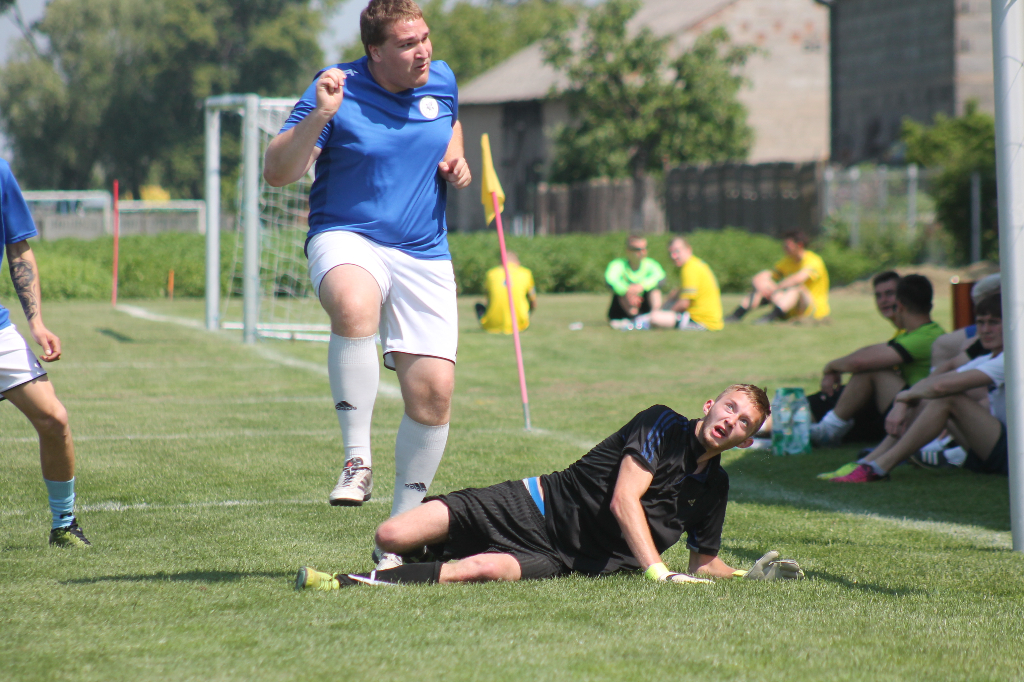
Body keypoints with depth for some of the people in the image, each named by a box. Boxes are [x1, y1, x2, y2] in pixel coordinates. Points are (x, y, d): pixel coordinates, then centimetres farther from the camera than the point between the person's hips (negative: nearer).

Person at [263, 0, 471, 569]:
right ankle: (358, 462, -30)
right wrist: (318, 117, -28)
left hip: (425, 256, 5)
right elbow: (277, 174, -13)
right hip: (347, 240, -5)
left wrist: (456, 158, 8)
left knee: (434, 391, -4)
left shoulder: (442, 80, 6)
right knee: (354, 307, -41)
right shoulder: (338, 90, -9)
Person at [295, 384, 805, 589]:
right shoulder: (663, 425, -7)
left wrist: (752, 575, 3)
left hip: (570, 561, 3)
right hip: (541, 505, -2)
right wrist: (658, 572, -29)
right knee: (390, 537, -17)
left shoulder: (714, 488, 9)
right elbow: (624, 500, -18)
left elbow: (704, 564, 23)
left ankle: (356, 584, -23)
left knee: (479, 571, -33)